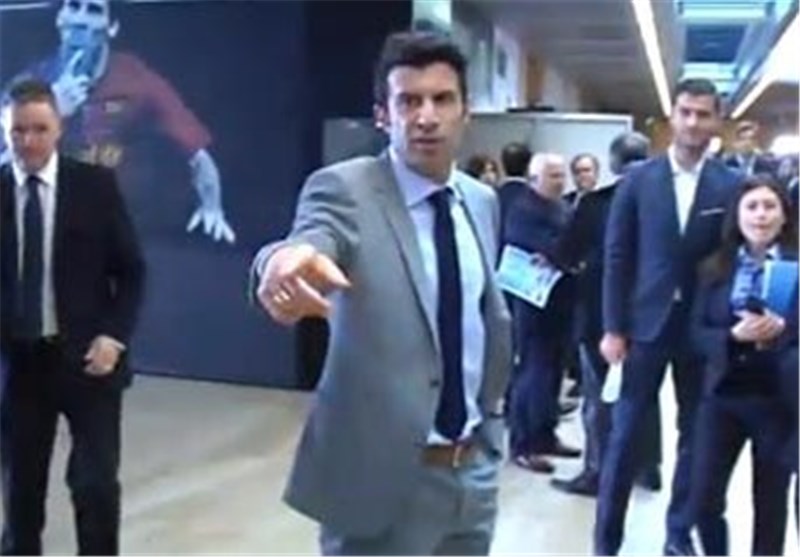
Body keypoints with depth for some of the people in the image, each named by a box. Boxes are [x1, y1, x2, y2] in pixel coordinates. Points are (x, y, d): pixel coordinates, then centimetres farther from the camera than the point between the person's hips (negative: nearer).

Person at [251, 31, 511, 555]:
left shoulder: (483, 201, 6)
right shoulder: (344, 188, -12)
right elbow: (313, 239, -34)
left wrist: (490, 416, 14)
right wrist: (287, 260, -55)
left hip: (473, 470, 6)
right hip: (381, 475, -5)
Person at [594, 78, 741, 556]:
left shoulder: (732, 186, 0)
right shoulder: (638, 180, 1)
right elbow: (617, 257, 0)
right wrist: (613, 329, -5)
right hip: (645, 324, -1)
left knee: (695, 435, 11)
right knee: (626, 434, 3)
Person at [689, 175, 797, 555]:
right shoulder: (714, 268, 4)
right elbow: (698, 334, 1)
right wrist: (733, 336, -17)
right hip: (722, 396, 2)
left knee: (769, 505, 9)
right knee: (703, 502, 1)